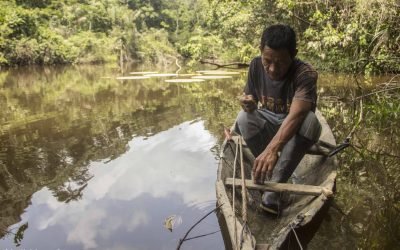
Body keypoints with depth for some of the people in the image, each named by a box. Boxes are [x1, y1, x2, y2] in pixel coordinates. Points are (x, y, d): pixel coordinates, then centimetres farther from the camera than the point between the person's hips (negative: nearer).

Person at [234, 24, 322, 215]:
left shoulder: (305, 74, -26)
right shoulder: (256, 66, -12)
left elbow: (295, 115, -42)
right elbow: (250, 99, 0)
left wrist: (272, 148, -58)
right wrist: (248, 104, -27)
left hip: (294, 131, -3)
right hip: (268, 124, 3)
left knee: (309, 121, -36)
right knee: (244, 117, -27)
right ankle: (267, 173, -16)